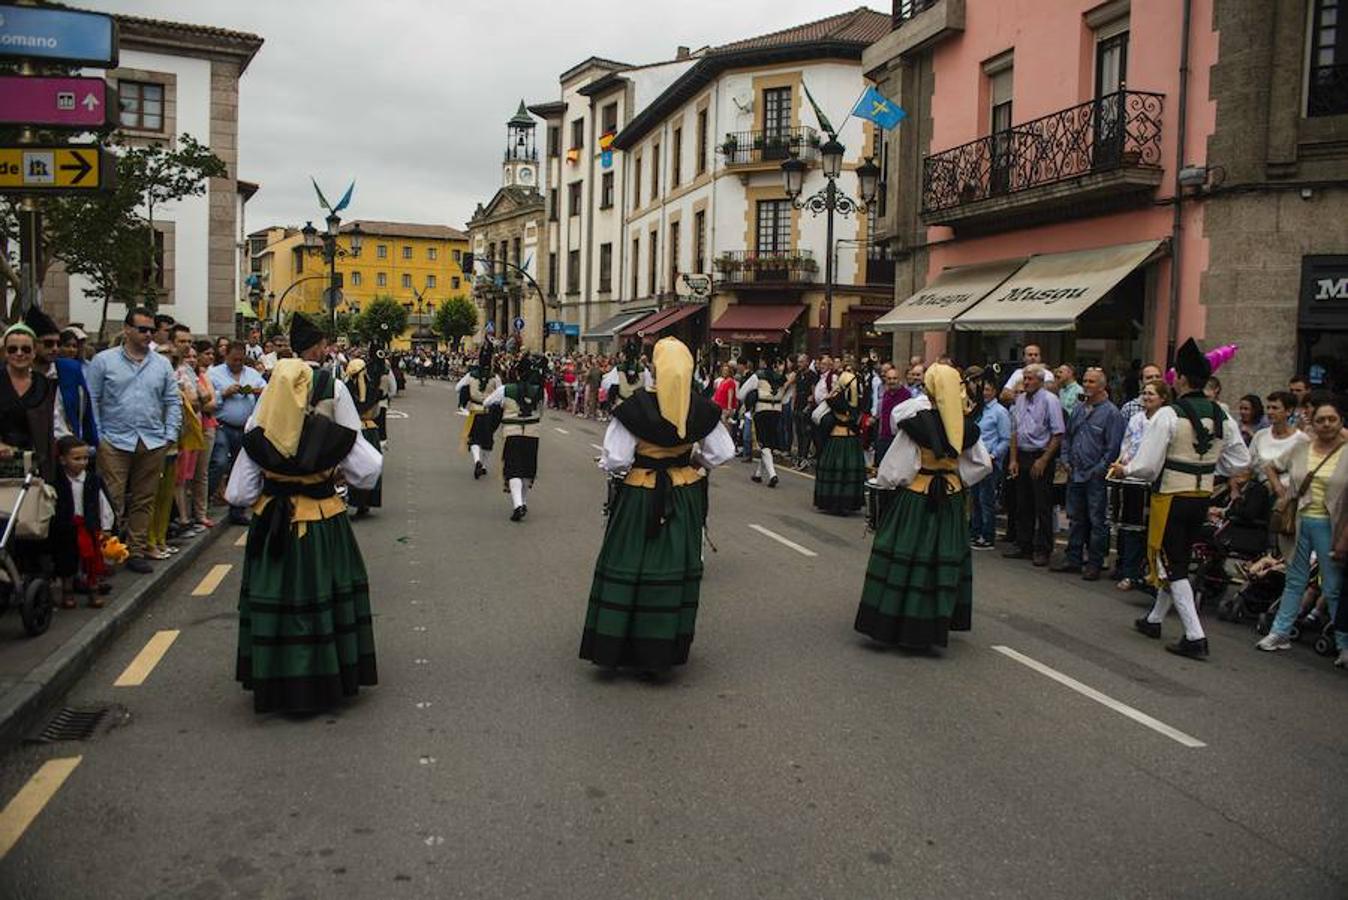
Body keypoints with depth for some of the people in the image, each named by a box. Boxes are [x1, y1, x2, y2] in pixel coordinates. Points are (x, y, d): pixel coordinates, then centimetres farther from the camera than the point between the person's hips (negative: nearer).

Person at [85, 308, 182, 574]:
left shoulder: (162, 364, 10)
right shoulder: (104, 361, 2)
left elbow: (173, 402, 13)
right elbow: (91, 401, 1)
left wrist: (170, 436, 4)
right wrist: (97, 438, -5)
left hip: (153, 443, 3)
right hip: (115, 442, -3)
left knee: (143, 502, 8)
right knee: (113, 501, -7)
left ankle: (136, 552, 16)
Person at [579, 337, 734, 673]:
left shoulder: (635, 407, -17)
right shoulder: (702, 409, -7)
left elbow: (614, 461, -17)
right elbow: (722, 453, 1)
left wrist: (616, 467, 5)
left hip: (640, 498, -3)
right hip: (685, 497, 3)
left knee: (627, 569, 10)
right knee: (675, 568, 13)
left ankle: (613, 647, 18)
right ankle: (663, 650, 22)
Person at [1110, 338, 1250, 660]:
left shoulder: (1169, 415, -17)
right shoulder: (1222, 417, 3)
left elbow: (1147, 466, -19)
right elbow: (1240, 462, 8)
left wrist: (1124, 470, 0)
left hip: (1171, 498, -7)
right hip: (1202, 499, 7)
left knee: (1169, 565, 1)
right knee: (1178, 561, 20)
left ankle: (1195, 637, -4)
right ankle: (1154, 619, 36)